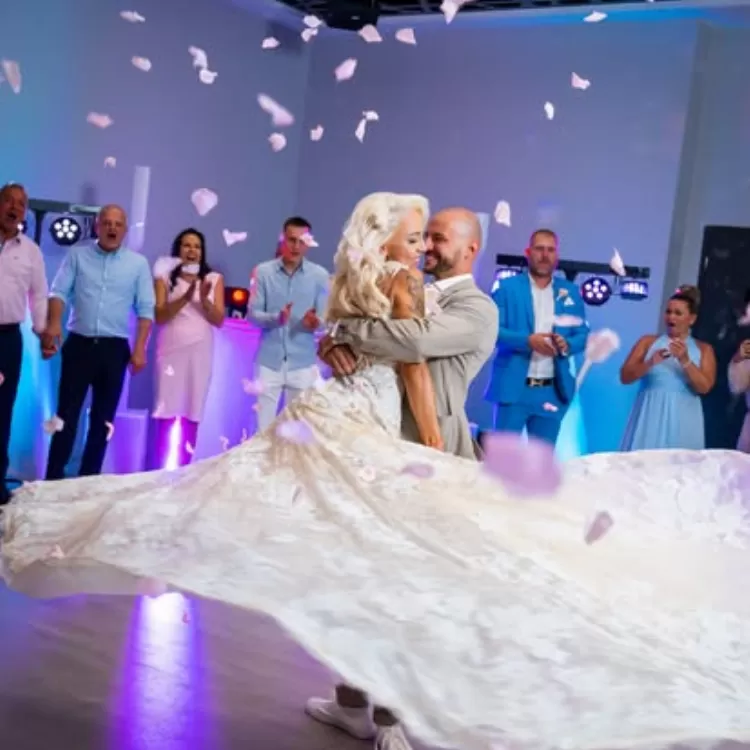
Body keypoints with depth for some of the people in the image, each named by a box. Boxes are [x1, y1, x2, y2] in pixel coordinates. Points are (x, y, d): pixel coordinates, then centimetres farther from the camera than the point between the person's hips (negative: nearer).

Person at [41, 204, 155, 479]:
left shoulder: (138, 263, 6)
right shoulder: (77, 255, 6)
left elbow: (146, 309, 3)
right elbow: (59, 291, -2)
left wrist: (139, 348, -6)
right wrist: (54, 323, -21)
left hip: (115, 348, 1)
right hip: (78, 344, -1)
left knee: (103, 419, 6)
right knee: (67, 413, -2)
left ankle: (88, 478, 15)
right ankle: (53, 477, 1)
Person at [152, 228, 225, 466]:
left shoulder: (214, 279, 8)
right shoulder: (165, 277, 5)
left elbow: (219, 320, 3)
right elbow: (159, 316, -6)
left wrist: (204, 300, -16)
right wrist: (185, 298, -20)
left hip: (200, 351, 1)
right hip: (171, 350, -1)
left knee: (192, 415, 1)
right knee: (167, 413, -4)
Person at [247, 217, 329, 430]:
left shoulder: (319, 275, 0)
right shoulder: (263, 271, -1)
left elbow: (325, 317, -1)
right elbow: (252, 313, -3)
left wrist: (315, 322, -25)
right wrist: (276, 318, -23)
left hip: (303, 363, 0)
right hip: (270, 361, 0)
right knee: (264, 425, 5)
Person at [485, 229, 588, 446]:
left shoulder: (570, 292, 10)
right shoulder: (507, 287, 1)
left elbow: (583, 334, 9)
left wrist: (567, 344, -13)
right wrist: (527, 340, -20)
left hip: (552, 391, 3)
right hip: (513, 387, -3)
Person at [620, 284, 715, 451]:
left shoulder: (703, 349, 8)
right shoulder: (648, 342, 6)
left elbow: (704, 387, -3)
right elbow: (625, 377, 0)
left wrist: (685, 361, -14)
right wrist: (650, 363, -16)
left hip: (683, 420, 0)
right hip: (650, 417, 0)